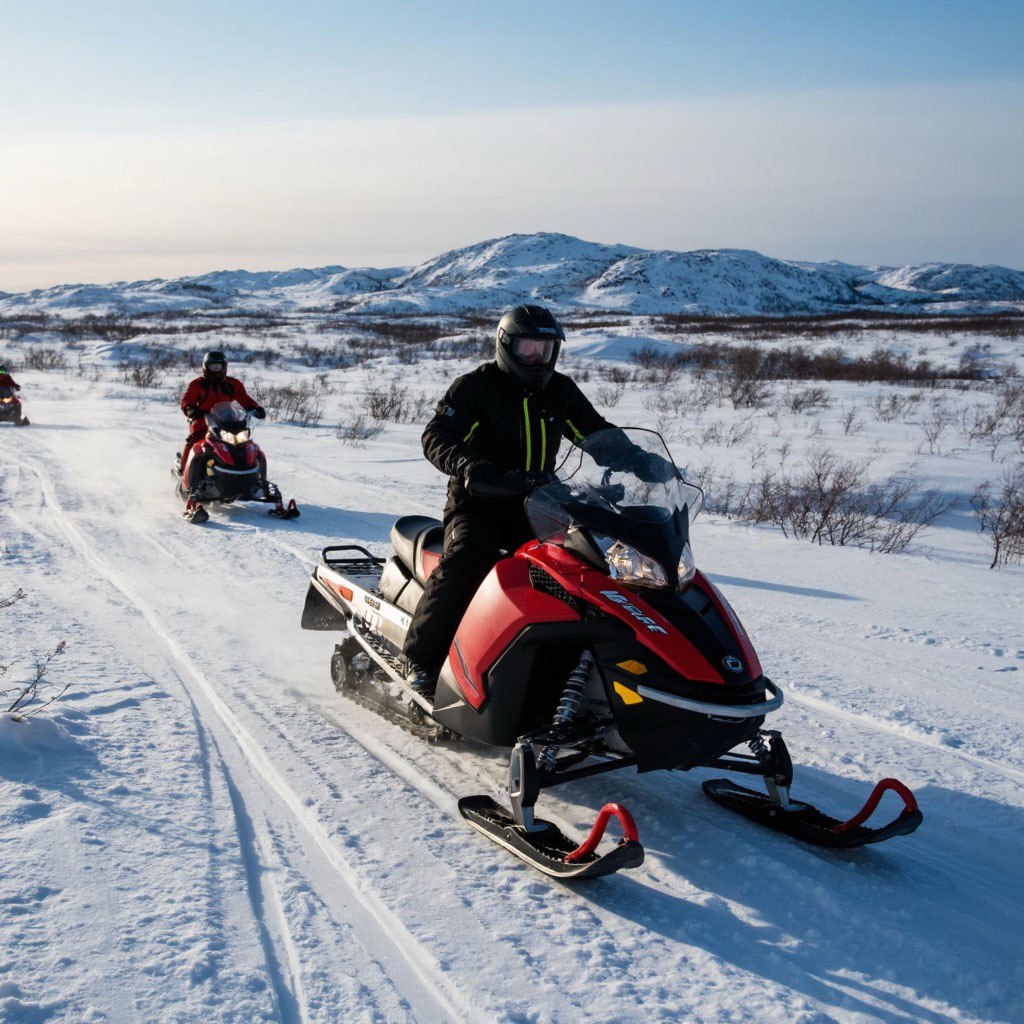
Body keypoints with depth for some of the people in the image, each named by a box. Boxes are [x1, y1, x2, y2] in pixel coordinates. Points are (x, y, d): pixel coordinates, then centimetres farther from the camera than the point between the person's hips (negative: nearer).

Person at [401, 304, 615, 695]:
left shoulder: (560, 391, 11)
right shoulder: (476, 386, -5)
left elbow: (597, 432, 19)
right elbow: (436, 437, -15)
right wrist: (468, 465, -35)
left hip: (534, 508, 5)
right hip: (478, 505, -4)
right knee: (462, 566, -28)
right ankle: (420, 657, -16)